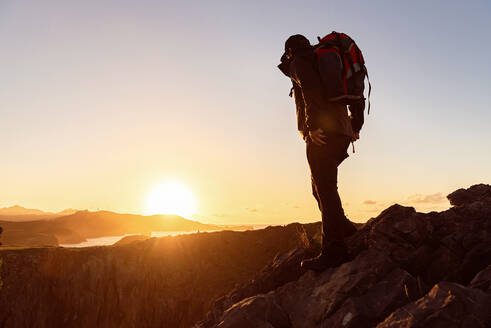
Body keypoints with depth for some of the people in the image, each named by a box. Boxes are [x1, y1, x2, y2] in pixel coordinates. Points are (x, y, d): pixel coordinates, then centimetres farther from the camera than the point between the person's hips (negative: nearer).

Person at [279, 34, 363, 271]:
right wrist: (355, 126, 22)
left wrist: (313, 125, -22)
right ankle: (346, 233, 14)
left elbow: (311, 90, -15)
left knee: (325, 190, -12)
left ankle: (333, 251, -14)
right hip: (341, 135, 9)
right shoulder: (326, 63, 32)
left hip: (322, 134, -9)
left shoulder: (299, 62, 7)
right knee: (321, 188, 15)